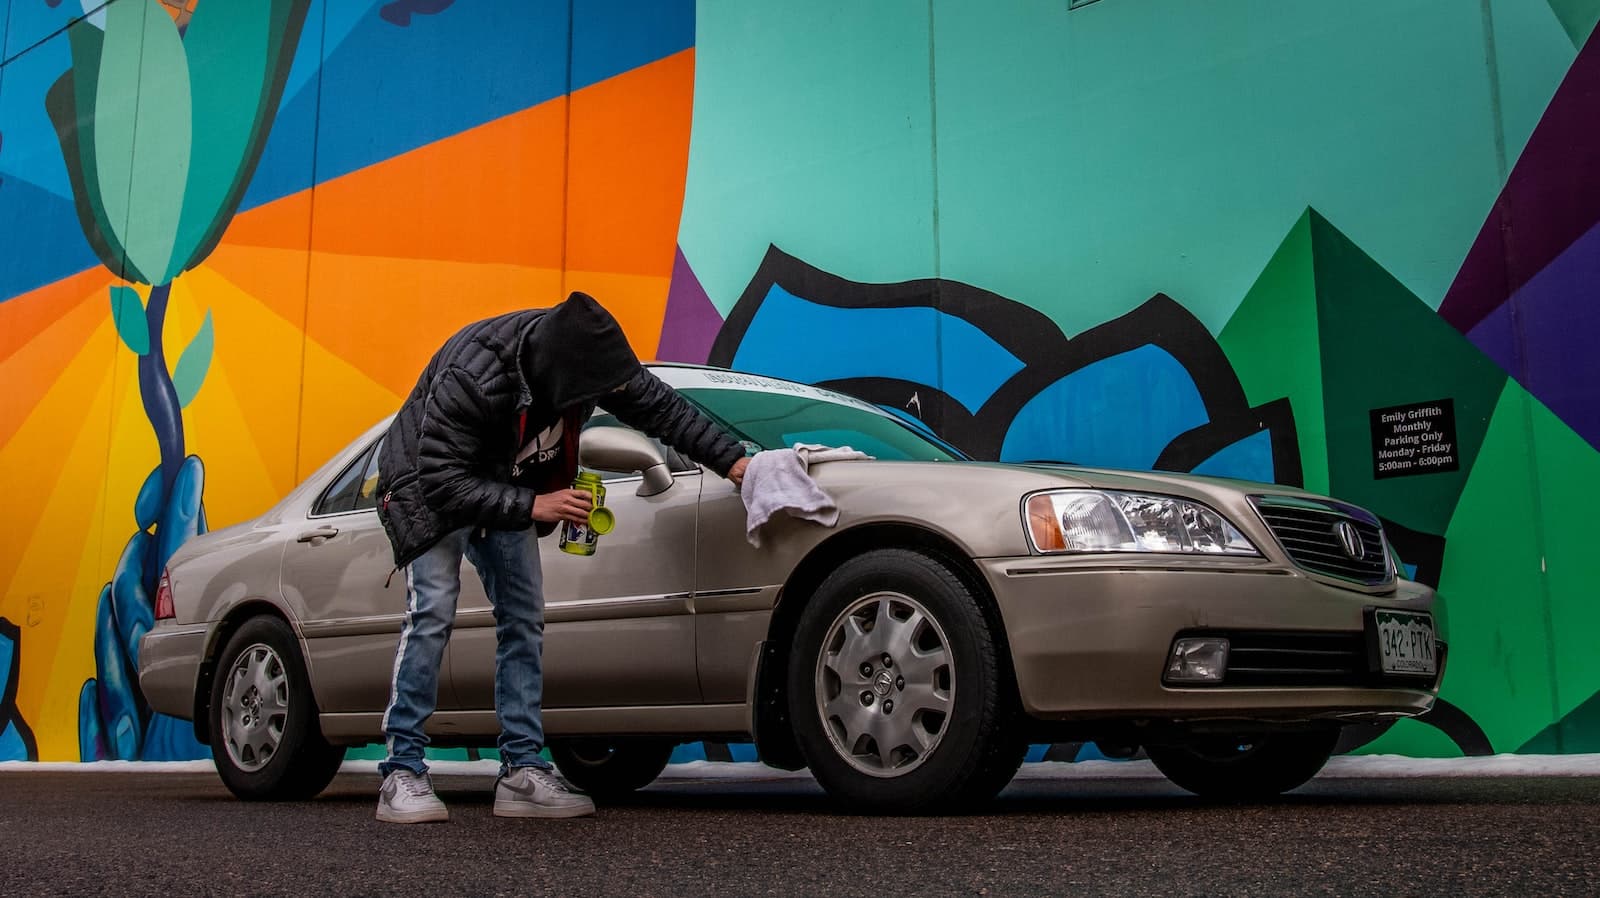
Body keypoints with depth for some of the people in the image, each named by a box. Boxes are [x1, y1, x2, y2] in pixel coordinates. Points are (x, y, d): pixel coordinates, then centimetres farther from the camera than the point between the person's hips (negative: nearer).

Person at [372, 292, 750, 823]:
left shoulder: (582, 354, -20)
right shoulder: (472, 375, -38)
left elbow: (660, 406, -9)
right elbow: (441, 481, -37)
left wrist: (733, 462, -16)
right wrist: (533, 505, -42)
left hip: (507, 489, 6)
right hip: (430, 485, -6)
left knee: (524, 619, -1)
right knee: (433, 611, -19)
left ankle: (522, 771, 1)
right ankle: (402, 772, -12)